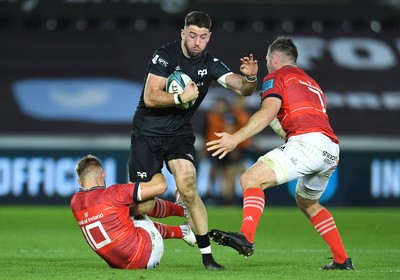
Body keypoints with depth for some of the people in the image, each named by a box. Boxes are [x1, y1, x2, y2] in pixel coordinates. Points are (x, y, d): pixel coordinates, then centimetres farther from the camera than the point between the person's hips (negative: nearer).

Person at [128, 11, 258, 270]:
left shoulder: (210, 63, -2)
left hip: (180, 133, 3)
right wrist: (180, 98, -32)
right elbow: (150, 97, -19)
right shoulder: (165, 55, -15)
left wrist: (250, 78, -30)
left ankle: (207, 256, -10)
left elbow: (242, 89, -8)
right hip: (148, 132, -3)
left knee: (188, 190, -16)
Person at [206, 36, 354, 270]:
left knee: (251, 179, -15)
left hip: (307, 143, -8)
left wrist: (236, 138, -15)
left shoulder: (277, 76, 9)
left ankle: (246, 237, -37)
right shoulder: (310, 82, 34)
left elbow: (268, 113, -9)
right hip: (331, 149, 8)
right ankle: (342, 260, 28)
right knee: (307, 203, 29)